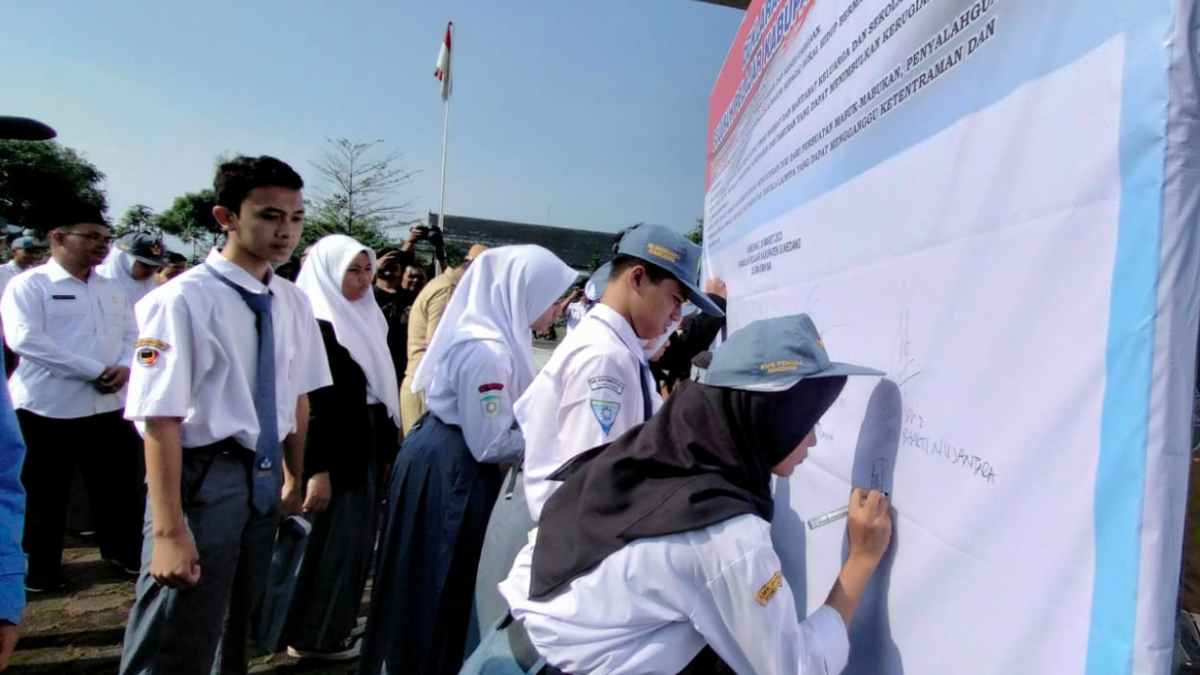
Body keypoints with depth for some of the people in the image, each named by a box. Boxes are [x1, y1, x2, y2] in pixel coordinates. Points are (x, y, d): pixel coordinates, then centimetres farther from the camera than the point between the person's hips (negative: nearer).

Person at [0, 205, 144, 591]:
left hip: (108, 406, 5)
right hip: (48, 408, -5)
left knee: (118, 484, 12)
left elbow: (132, 335, 13)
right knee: (44, 493, 9)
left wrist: (124, 367, -9)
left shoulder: (111, 290, 12)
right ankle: (41, 567, 25)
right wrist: (94, 370, -20)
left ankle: (122, 550, 29)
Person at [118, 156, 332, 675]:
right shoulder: (183, 300, -19)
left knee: (237, 622, 26)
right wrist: (169, 529, -22)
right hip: (204, 476, -6)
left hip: (266, 477, 7)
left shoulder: (293, 303, 2)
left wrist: (293, 478, 15)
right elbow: (161, 420, -21)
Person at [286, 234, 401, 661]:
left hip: (359, 448, 9)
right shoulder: (315, 325, -16)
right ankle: (314, 636, 21)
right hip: (329, 453, -9)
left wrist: (386, 437, 14)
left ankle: (336, 624, 33)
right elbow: (309, 404, -20)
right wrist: (317, 469, -22)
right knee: (329, 544, 4)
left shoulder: (361, 317, 10)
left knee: (354, 541, 17)